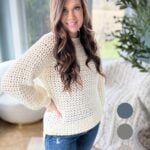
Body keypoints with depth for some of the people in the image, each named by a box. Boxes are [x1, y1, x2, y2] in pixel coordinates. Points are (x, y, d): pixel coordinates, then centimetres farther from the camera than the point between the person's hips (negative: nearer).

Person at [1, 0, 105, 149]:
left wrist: (99, 105, 11)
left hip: (93, 122, 5)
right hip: (62, 130, -5)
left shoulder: (88, 41, -4)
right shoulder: (50, 43, -25)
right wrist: (47, 102, -23)